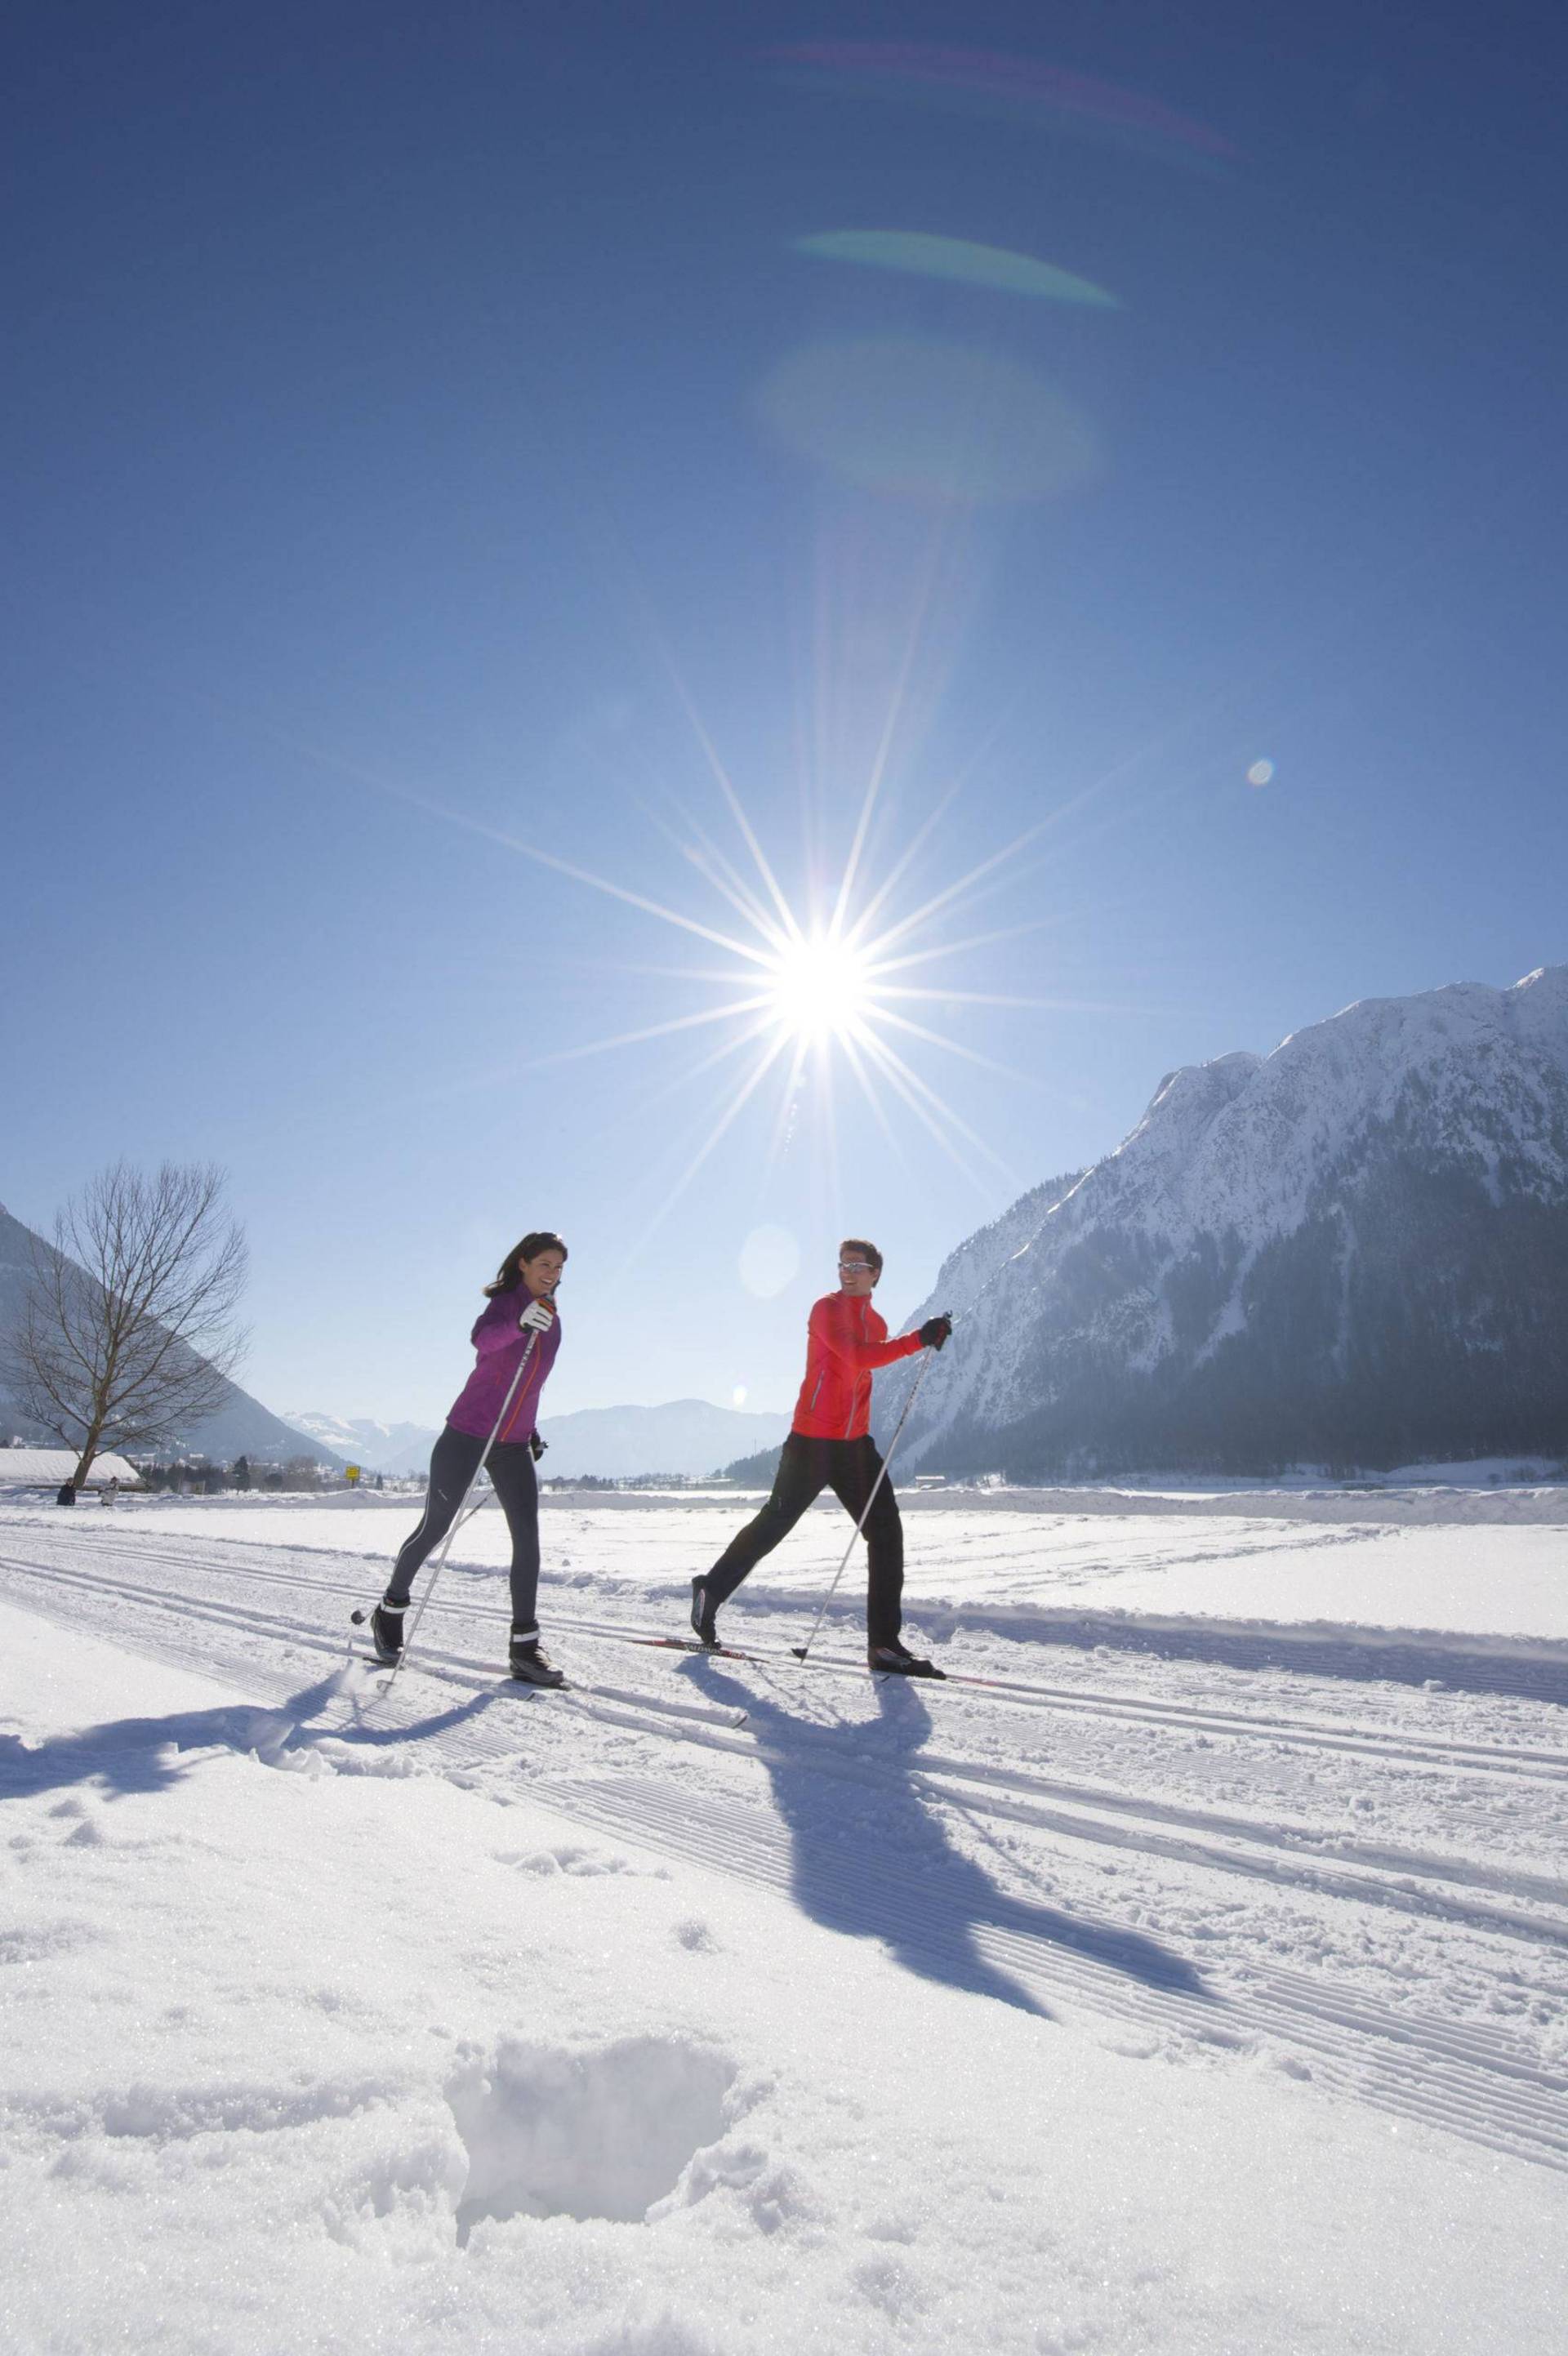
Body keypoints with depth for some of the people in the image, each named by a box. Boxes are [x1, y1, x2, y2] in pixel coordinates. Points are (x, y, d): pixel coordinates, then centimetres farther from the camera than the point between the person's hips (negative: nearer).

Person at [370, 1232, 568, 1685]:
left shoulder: (552, 1322, 11)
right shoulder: (507, 1300, -11)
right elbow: (482, 1338, -34)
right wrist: (519, 1324, -54)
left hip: (514, 1444, 6)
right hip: (468, 1433, -5)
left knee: (527, 1536, -6)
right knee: (435, 1528, 5)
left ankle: (525, 1644, -2)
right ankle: (390, 1609, 29)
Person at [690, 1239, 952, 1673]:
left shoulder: (876, 1324, 15)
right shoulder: (827, 1309, -8)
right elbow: (857, 1357, -25)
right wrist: (917, 1340, -28)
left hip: (855, 1444, 7)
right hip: (812, 1441, -6)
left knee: (886, 1532, -3)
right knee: (774, 1524, 4)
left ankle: (884, 1642, 2)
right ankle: (711, 1589, 25)